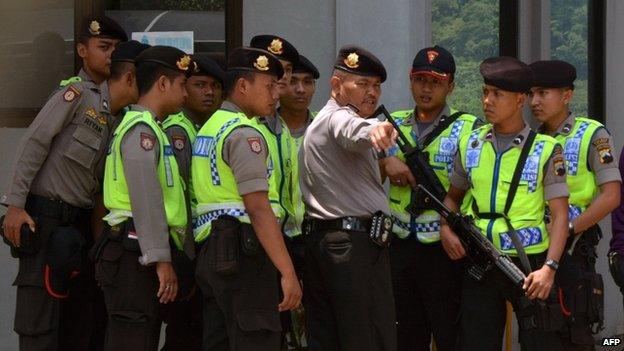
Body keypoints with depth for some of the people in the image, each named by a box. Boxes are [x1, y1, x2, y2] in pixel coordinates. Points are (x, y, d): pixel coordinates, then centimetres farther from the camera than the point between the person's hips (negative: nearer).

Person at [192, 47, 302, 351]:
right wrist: (288, 273, -21)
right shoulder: (245, 133, -10)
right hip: (243, 254, -10)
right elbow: (259, 209, -19)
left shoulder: (209, 128, 19)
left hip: (212, 249, 10)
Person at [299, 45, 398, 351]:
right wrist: (374, 129, -54)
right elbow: (353, 131, -34)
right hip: (356, 244, -10)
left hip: (320, 242, 10)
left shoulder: (318, 124, 26)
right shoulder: (339, 118, -8)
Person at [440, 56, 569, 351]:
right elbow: (453, 196, 21)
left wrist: (549, 267, -19)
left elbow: (559, 214, -7)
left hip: (530, 264, -4)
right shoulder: (470, 145, 8)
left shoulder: (545, 149, -4)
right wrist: (446, 227, 0)